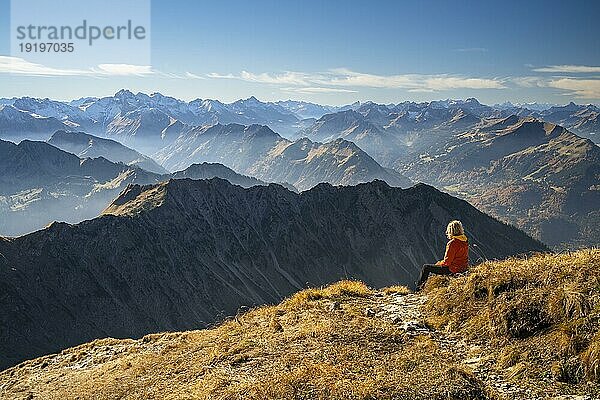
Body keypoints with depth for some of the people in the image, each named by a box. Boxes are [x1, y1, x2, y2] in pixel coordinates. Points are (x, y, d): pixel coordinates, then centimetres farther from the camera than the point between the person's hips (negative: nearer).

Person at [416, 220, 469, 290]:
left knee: (426, 267, 3)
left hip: (452, 269, -9)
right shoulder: (465, 240, 3)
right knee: (438, 263, 32)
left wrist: (439, 264, -1)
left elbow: (447, 261, -22)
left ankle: (419, 285, 24)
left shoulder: (452, 243, -25)